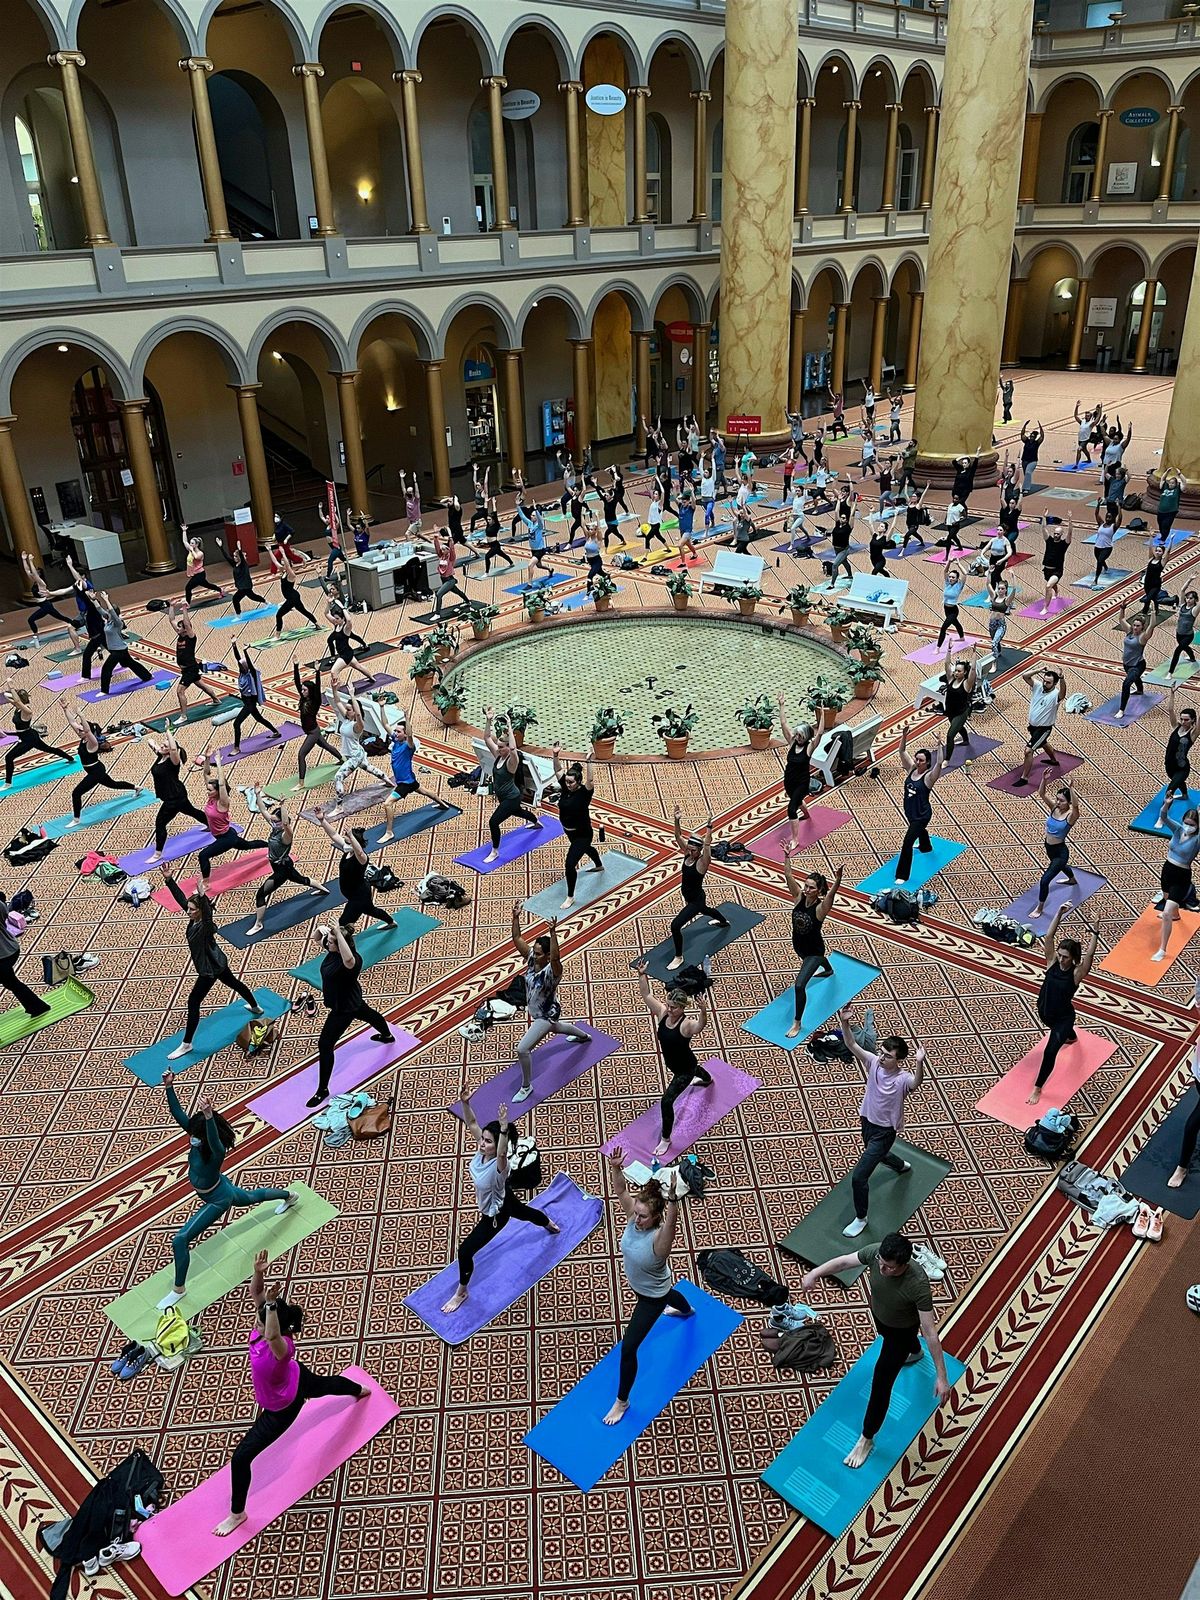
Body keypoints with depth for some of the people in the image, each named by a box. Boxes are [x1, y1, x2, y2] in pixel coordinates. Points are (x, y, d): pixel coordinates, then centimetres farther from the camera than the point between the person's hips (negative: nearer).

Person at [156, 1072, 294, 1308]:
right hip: (221, 1188, 9)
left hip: (217, 1200, -8)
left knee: (180, 1240, -9)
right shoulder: (196, 1136, -22)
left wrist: (209, 1116, -84)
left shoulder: (216, 1152, -40)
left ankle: (179, 1289, 11)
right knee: (249, 1197, 35)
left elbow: (215, 1141, -66)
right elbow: (177, 1112, -28)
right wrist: (169, 1087, -45)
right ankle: (289, 1196, 61)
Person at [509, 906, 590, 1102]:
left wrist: (553, 933, -68)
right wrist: (516, 917, -30)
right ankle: (584, 1036, 69)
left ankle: (526, 1087, 6)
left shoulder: (552, 970, -34)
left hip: (546, 1016, -9)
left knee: (522, 1049, -16)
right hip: (536, 1013, 9)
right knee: (557, 1028, 39)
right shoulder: (532, 959, -16)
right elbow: (517, 939, -17)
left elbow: (556, 957, -58)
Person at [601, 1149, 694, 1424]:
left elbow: (672, 1219, -64)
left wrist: (672, 1199, -85)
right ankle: (687, 1310, 77)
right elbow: (621, 1191, -33)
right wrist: (615, 1168, -53)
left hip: (653, 1296, -7)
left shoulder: (660, 1238, -42)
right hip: (639, 1285, 7)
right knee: (668, 1294, 41)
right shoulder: (633, 1218, -26)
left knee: (628, 1348, -3)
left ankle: (622, 1401, 18)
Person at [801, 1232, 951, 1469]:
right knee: (888, 1338, 39)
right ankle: (915, 1352, 76)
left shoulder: (918, 1285, -45)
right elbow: (844, 1261, -16)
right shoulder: (875, 1252, -35)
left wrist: (941, 1376, -34)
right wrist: (815, 1272, -24)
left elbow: (930, 1332, -38)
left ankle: (866, 1439, 26)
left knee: (880, 1384, 2)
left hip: (902, 1330, -5)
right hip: (879, 1315, 6)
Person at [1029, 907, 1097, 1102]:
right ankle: (1071, 1037, 76)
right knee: (1058, 1029, 38)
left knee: (1050, 1052, -13)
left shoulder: (1077, 973, -23)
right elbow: (1048, 937, -24)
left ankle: (1037, 1089, 1)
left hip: (1063, 1017, -6)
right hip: (1044, 1012, 6)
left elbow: (1089, 955, -38)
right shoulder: (1052, 962, -15)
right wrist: (1059, 914, -31)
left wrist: (1094, 935, -41)